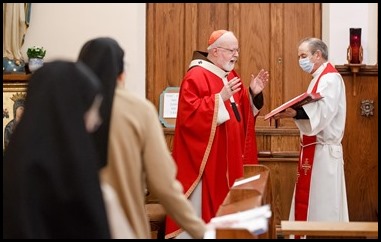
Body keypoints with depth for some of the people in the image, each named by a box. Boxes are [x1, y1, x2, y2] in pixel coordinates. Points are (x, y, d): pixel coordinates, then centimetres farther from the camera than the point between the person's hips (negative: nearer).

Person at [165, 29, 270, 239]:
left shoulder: (231, 76, 13)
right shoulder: (196, 77, -13)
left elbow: (244, 112, 16)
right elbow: (189, 114, -24)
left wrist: (253, 93, -1)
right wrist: (220, 98, -27)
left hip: (229, 158, 8)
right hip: (205, 159, -8)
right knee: (203, 208, -2)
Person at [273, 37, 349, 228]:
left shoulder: (330, 78, -14)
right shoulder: (320, 78, 18)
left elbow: (323, 112, -29)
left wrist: (295, 113, -42)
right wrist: (292, 112, 5)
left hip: (323, 151, -10)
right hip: (314, 150, 10)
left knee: (321, 203, -5)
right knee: (309, 201, 12)